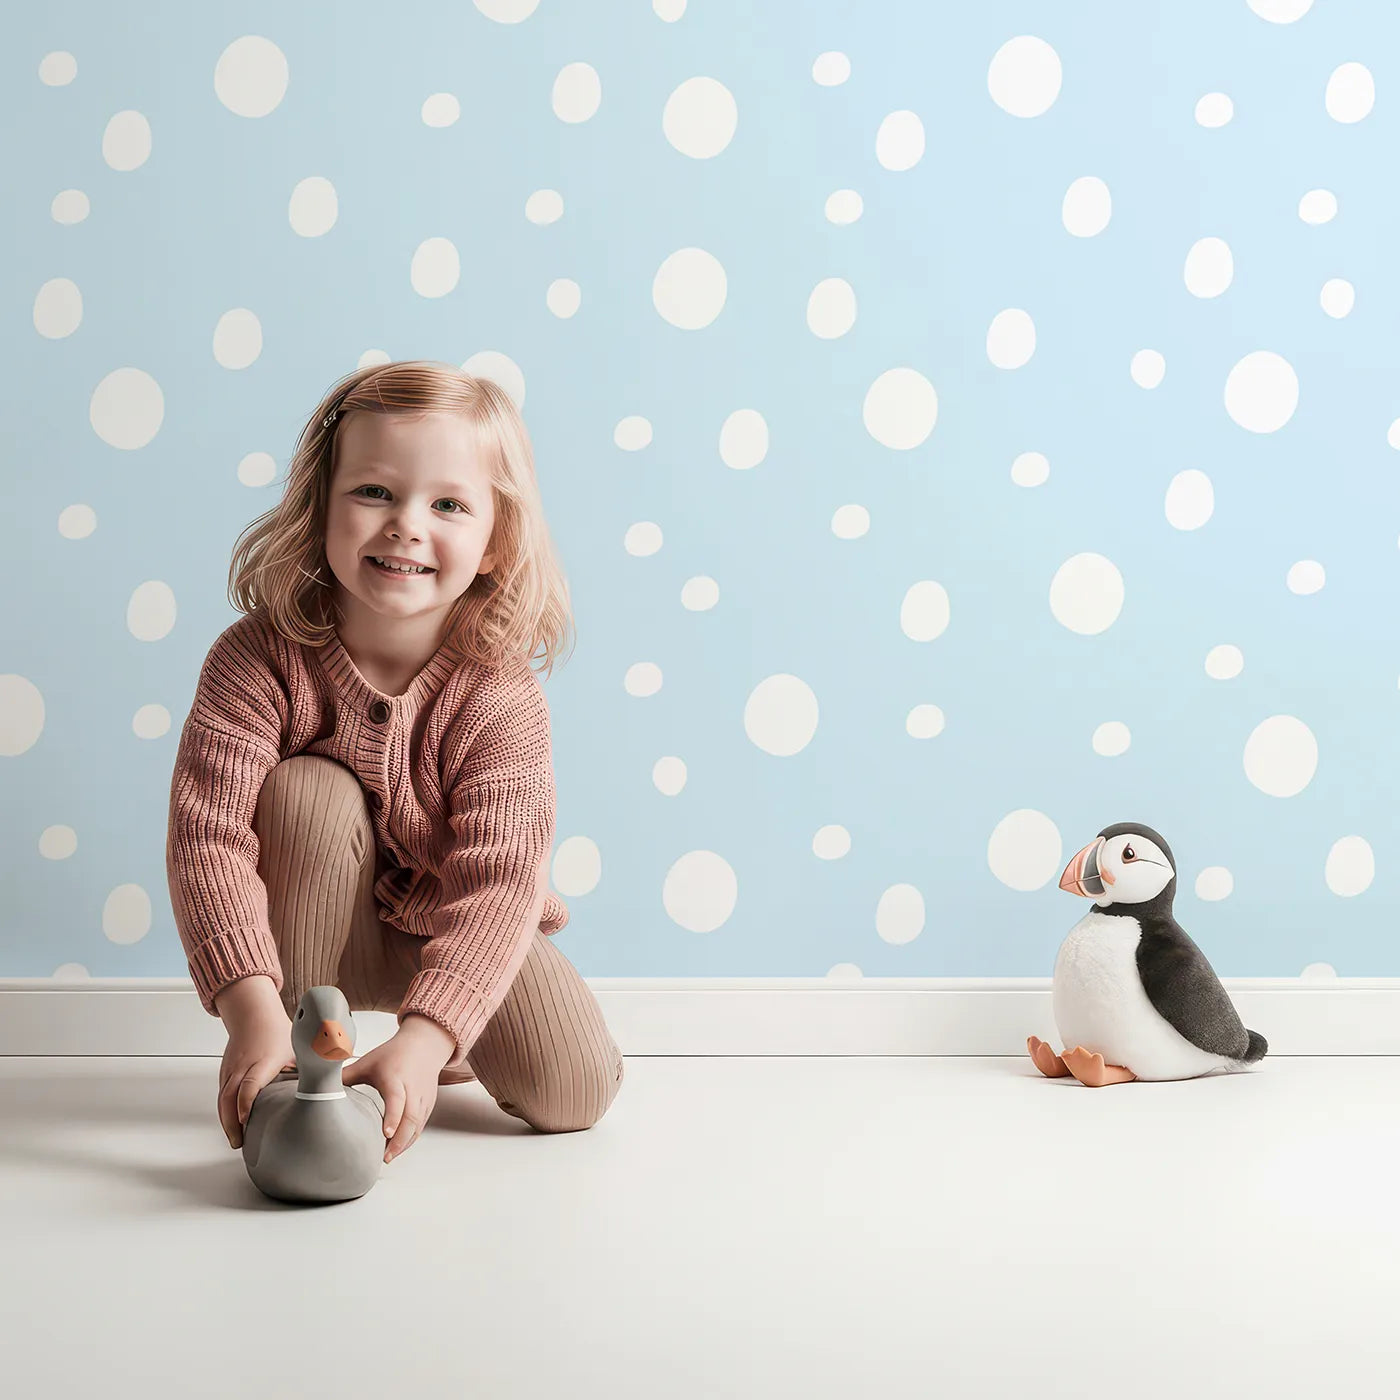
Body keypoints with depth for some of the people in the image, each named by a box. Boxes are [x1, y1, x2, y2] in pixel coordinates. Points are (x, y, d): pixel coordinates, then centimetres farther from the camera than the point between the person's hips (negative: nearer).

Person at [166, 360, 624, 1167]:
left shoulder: (503, 696, -24)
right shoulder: (260, 660, -23)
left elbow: (497, 882, -30)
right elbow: (210, 833, -31)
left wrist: (422, 1039, -44)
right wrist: (255, 1014, -43)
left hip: (453, 931, 1)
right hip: (306, 928, 0)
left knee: (573, 1093, -16)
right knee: (311, 791, -31)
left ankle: (455, 1046, 20)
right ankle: (294, 1065, -15)